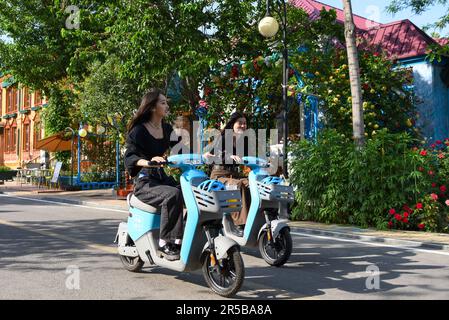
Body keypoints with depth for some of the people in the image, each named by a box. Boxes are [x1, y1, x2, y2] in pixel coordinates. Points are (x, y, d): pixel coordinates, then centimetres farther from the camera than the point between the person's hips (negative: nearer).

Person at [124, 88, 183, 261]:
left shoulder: (167, 129, 13)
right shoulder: (138, 131, -7)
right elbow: (129, 157, -17)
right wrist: (148, 162, -36)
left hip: (162, 178, 6)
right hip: (144, 183, -6)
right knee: (173, 195, -34)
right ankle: (165, 242, -27)